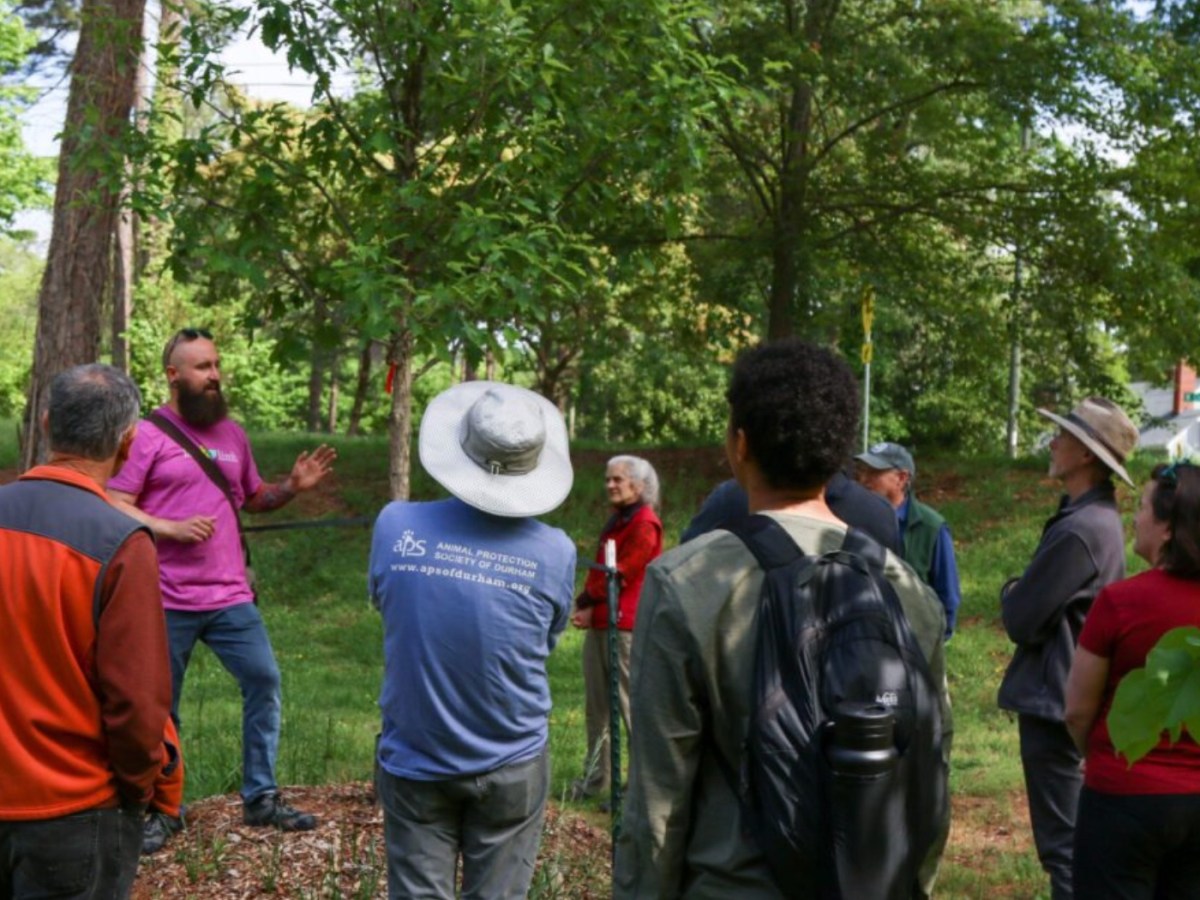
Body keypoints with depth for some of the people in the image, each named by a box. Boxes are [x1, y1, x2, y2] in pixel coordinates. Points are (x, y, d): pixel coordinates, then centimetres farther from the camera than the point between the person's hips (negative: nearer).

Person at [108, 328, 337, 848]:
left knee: (264, 680, 4)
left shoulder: (232, 433, 12)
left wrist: (293, 486, 1)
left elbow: (253, 498, 19)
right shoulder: (147, 435, -6)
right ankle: (162, 809, 22)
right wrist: (171, 528, -23)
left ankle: (260, 797, 16)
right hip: (168, 601, -5)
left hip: (230, 596, 5)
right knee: (160, 706, 6)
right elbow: (115, 508, -10)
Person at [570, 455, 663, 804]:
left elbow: (619, 574, -14)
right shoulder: (616, 521, 18)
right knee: (597, 706, 13)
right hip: (600, 624, 10)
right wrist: (588, 607, -2)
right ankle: (595, 778, 22)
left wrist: (584, 600, -3)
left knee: (632, 705, -5)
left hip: (626, 626, -9)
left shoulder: (644, 525, -11)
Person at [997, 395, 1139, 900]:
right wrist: (1023, 594, 0)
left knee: (1061, 840, -3)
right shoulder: (1099, 517, 9)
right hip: (1073, 692, 10)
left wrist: (1011, 592, 0)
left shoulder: (1078, 530, -24)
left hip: (1053, 698, -10)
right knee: (1071, 833, 21)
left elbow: (1021, 620, -19)